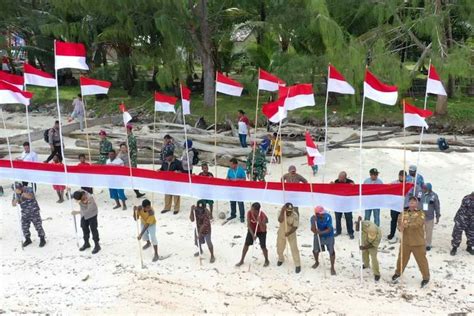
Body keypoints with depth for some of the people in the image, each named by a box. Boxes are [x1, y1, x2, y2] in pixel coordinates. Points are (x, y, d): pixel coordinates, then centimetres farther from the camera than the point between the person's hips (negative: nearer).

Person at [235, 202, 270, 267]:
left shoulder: (263, 216, -34)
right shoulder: (249, 213, -27)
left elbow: (263, 230, -31)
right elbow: (248, 225, -20)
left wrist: (260, 222, -47)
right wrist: (253, 234, -29)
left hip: (261, 232, -3)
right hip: (252, 230, 3)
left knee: (263, 247, -2)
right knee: (246, 244, 3)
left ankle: (267, 260, 26)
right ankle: (241, 260, 21)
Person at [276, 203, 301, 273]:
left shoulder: (295, 215, -24)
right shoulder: (281, 213, -20)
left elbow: (295, 227, -26)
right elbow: (280, 220, -39)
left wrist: (289, 233, -39)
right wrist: (282, 212, -48)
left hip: (291, 234, -2)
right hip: (281, 233, 2)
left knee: (294, 249, -6)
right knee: (279, 248, 16)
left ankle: (298, 265, 8)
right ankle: (281, 259, 46)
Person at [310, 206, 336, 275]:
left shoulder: (328, 217, -27)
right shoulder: (313, 218, -22)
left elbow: (329, 229, -27)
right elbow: (313, 230, -28)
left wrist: (321, 232, -41)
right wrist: (314, 221, -42)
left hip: (328, 236, -2)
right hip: (318, 236, 2)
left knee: (331, 251, -7)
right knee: (315, 251, 8)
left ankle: (332, 267, 13)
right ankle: (317, 262, 40)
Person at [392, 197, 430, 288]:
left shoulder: (421, 213, -7)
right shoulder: (404, 213, 5)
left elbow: (417, 224, -23)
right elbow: (400, 223, -4)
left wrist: (406, 224, -29)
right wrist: (400, 227, -27)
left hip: (418, 243, -4)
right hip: (405, 241, 4)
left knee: (421, 260, 4)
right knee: (402, 258, 16)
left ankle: (426, 277, 21)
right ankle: (398, 272, 36)